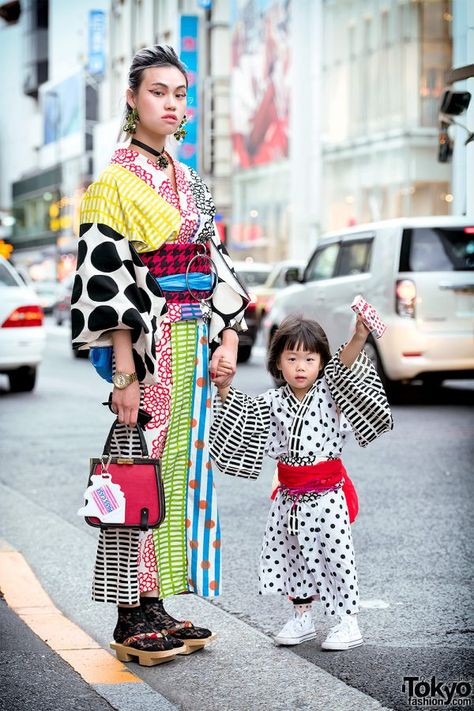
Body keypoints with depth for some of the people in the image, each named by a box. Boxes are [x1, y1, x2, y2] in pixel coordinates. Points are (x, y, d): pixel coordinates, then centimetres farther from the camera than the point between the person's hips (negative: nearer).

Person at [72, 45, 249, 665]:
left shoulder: (189, 183, 15)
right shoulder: (116, 181, -7)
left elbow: (217, 265, 17)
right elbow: (105, 277, -14)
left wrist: (228, 337, 4)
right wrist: (125, 375, -20)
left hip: (197, 346, 7)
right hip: (147, 347, -7)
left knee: (181, 470, 8)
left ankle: (155, 606, 15)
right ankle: (131, 618, 1)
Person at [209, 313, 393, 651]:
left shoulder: (328, 393, -8)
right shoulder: (272, 402, 2)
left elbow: (344, 367, -24)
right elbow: (239, 413, 7)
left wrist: (359, 337, -41)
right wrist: (224, 388, -10)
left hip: (327, 493, -4)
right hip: (290, 494, 5)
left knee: (335, 555, -1)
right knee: (291, 555, 13)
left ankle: (349, 622, 10)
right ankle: (302, 617, 28)